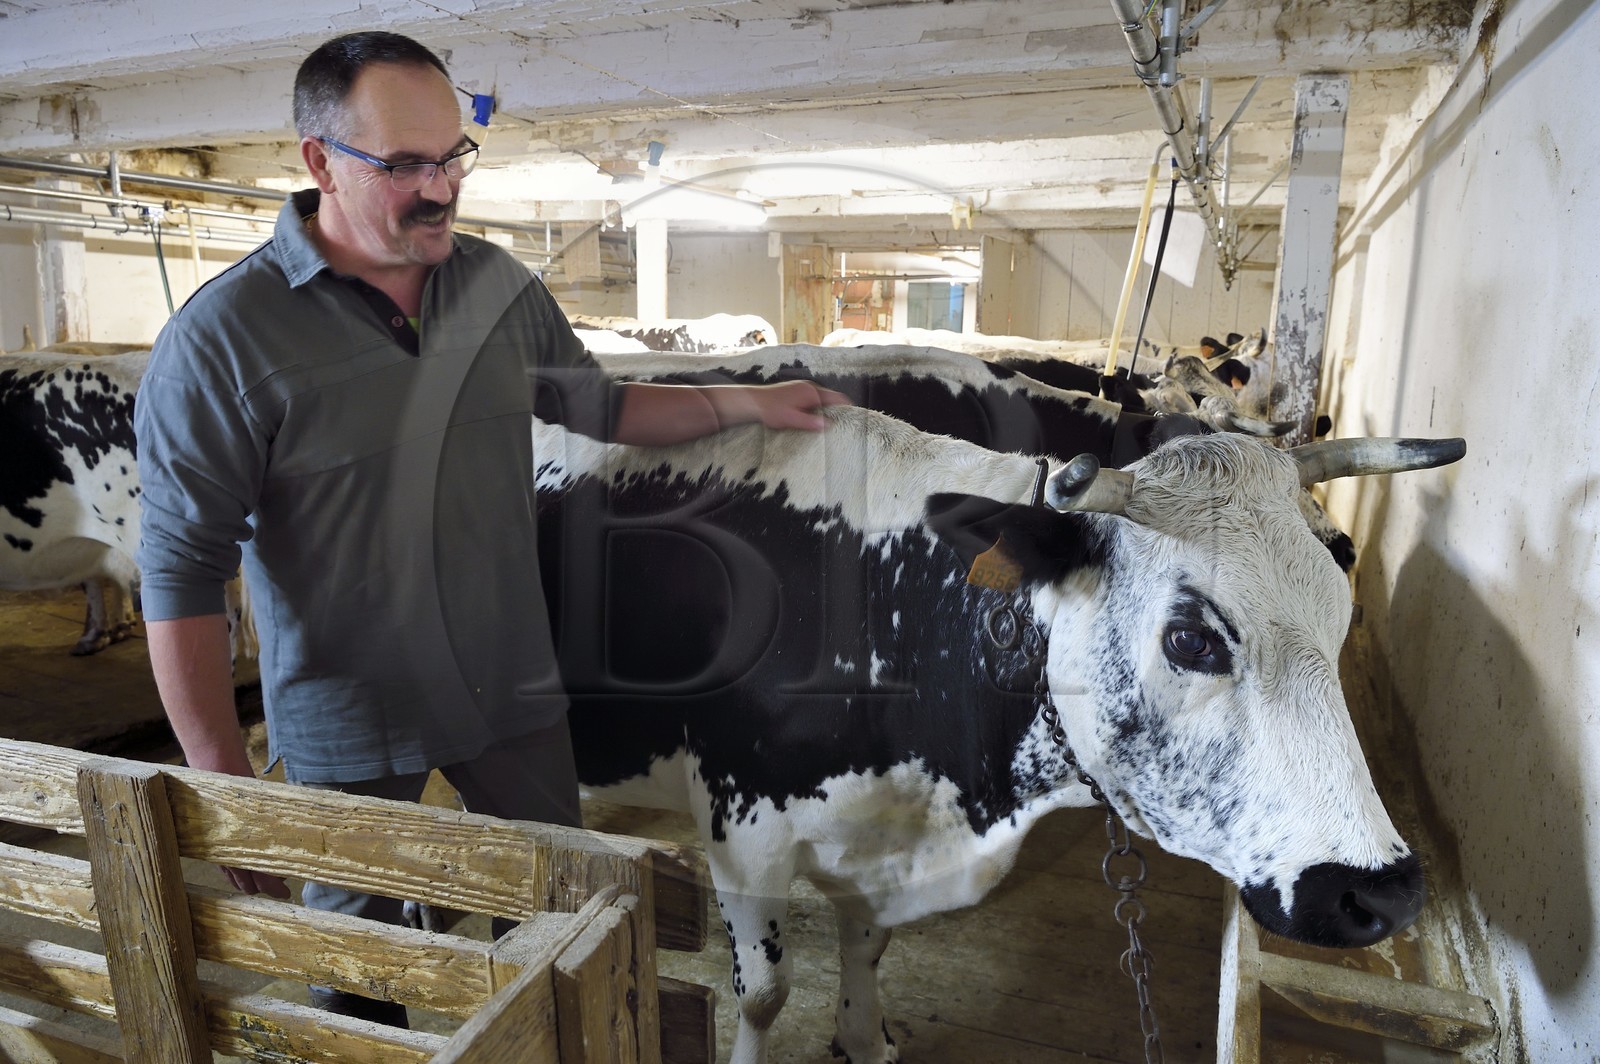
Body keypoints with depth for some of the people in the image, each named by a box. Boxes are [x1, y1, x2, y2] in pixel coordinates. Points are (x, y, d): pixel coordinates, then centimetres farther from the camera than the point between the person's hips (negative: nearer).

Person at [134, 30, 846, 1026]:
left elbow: (597, 403, 13)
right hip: (347, 730, -3)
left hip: (515, 696, 4)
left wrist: (744, 401, 4)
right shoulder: (223, 338, -16)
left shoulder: (500, 287, 0)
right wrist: (225, 792, -14)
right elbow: (183, 575, -14)